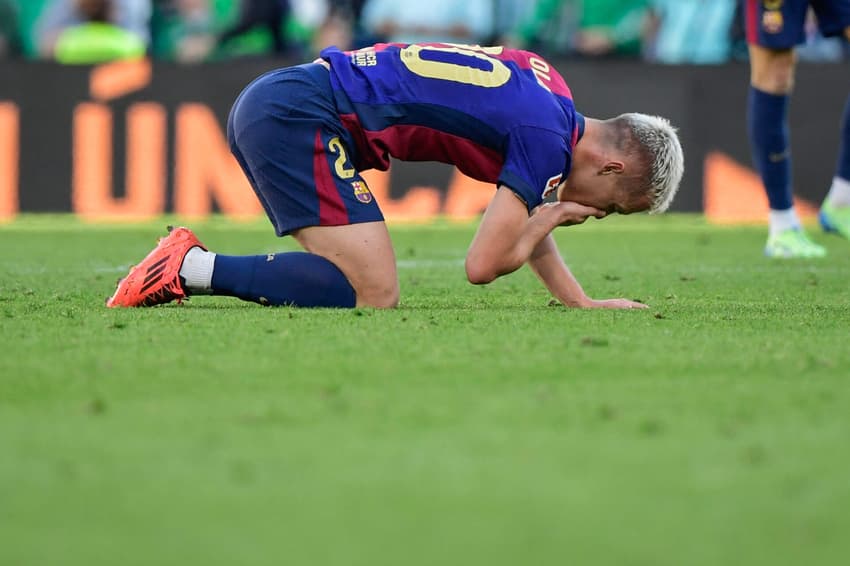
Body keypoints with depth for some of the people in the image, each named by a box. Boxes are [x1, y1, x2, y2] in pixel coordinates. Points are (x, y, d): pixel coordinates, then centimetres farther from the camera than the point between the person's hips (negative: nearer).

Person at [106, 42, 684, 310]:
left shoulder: (546, 91, 18)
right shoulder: (548, 138, -11)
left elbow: (523, 223, 34)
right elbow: (484, 265, -10)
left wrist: (584, 303, 29)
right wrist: (552, 216, 7)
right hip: (300, 118, -10)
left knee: (369, 283, 12)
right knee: (374, 295, -14)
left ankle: (191, 267, 4)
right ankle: (193, 268, -15)